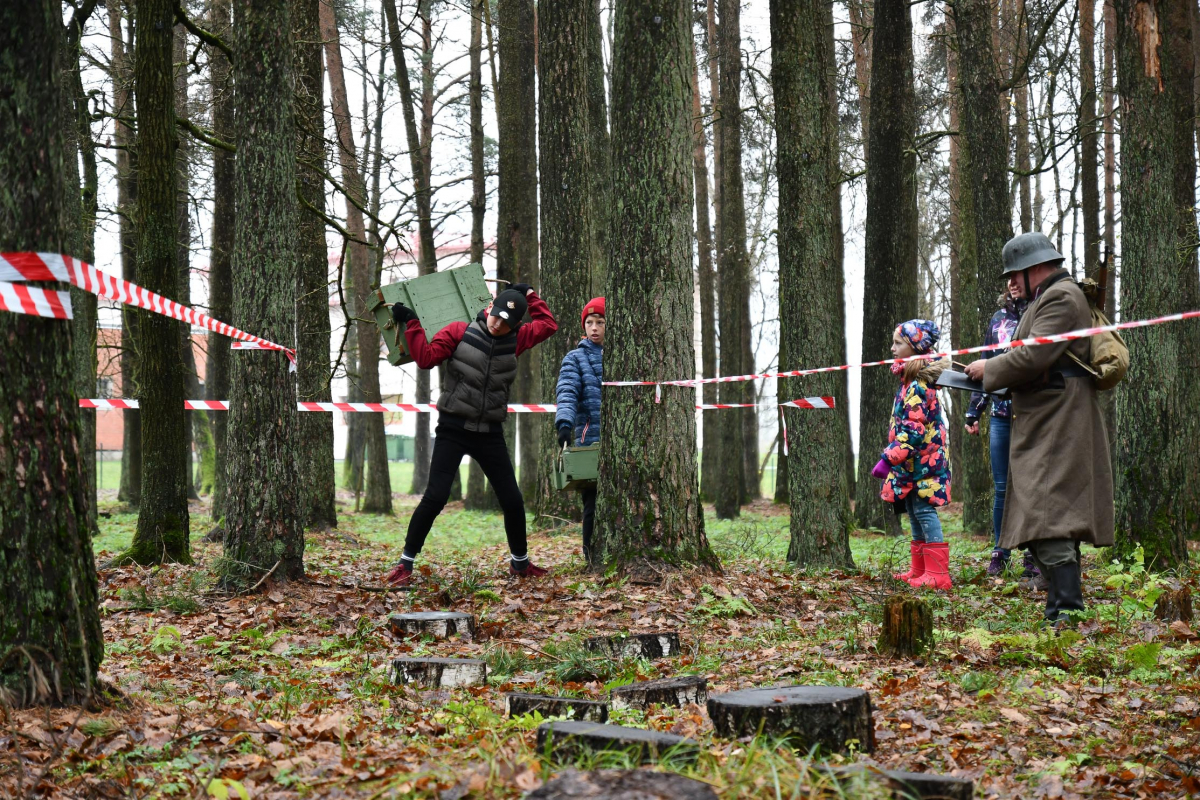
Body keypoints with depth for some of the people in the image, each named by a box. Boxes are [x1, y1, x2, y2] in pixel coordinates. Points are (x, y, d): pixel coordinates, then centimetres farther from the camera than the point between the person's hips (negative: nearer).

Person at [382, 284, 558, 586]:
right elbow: (427, 358, -11)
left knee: (513, 500, 8)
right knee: (435, 496, -12)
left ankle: (519, 561, 29)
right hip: (453, 428, -3)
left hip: (490, 433, 4)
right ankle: (405, 563, 1)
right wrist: (411, 323, -16)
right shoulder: (459, 332, -6)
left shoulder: (515, 340, 3)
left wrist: (529, 294, 11)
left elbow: (548, 325, 13)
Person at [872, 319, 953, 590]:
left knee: (924, 511, -8)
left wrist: (889, 459, -25)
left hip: (921, 461, -11)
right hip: (912, 464, 11)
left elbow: (913, 432, -24)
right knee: (915, 513, 15)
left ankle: (937, 573, -6)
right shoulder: (910, 382, 14)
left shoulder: (917, 386, -18)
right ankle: (919, 569, 23)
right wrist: (892, 458, 20)